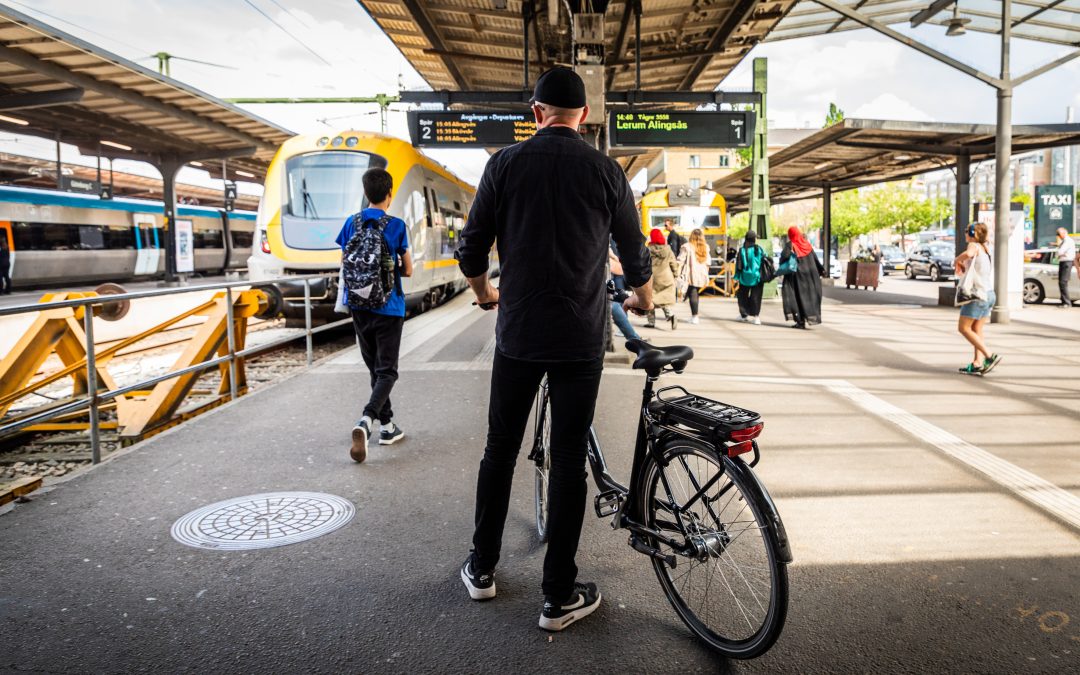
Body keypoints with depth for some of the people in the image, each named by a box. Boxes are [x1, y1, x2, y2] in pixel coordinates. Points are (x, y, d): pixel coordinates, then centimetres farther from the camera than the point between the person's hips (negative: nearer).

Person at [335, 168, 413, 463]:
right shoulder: (396, 226, -9)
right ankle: (366, 420, -22)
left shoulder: (351, 224, 2)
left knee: (375, 369, 16)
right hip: (388, 308, -4)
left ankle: (387, 426, 22)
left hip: (359, 306, 4)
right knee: (387, 371, 1)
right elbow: (408, 270, -3)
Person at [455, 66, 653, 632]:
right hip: (581, 340, -1)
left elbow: (472, 250, 2)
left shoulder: (505, 163, 0)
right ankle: (559, 596, 13)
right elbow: (634, 253, 8)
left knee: (500, 451, 15)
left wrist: (485, 294, 23)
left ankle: (482, 569, 28)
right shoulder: (606, 171, 0)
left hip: (517, 335, 1)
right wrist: (642, 300, 29)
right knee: (568, 461, 5)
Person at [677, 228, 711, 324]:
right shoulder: (705, 248, 9)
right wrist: (706, 275, 21)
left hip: (691, 276, -5)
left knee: (693, 295, -2)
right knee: (695, 294, 16)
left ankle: (694, 316, -10)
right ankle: (694, 315, 21)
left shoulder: (687, 247, -5)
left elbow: (680, 261, -8)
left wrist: (678, 274, -4)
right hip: (702, 276, 5)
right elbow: (708, 263, 13)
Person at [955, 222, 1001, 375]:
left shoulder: (974, 245, -10)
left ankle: (989, 356, -9)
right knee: (977, 330, 10)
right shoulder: (985, 248, 17)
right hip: (989, 294, 9)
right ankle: (977, 364, 7)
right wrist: (964, 265, 14)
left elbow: (968, 254, -34)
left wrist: (958, 260, -15)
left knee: (963, 328, -3)